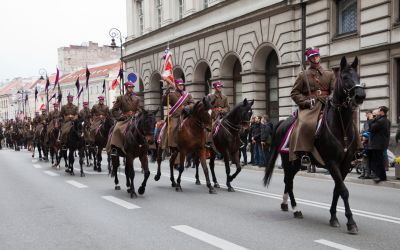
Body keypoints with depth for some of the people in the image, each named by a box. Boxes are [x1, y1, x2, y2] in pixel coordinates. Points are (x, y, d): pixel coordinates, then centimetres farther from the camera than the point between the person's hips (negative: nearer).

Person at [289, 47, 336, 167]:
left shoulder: (330, 74, 20)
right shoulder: (303, 75, 14)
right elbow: (295, 92, 8)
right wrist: (305, 101, -8)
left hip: (326, 105, 3)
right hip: (309, 107, -2)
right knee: (306, 124, -32)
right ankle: (304, 154, -31)